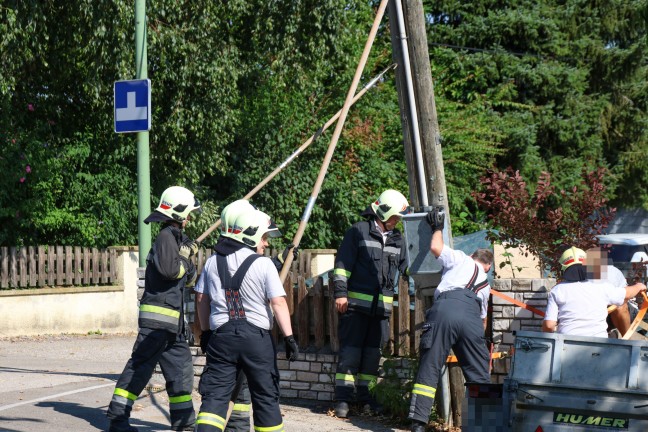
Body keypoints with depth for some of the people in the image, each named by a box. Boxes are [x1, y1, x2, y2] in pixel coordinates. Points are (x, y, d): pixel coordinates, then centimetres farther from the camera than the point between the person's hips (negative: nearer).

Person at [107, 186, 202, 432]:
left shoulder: (177, 238, 18)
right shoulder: (166, 236, -11)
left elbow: (189, 280, 23)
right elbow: (169, 269, -27)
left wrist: (188, 257, 7)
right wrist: (185, 259, -9)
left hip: (172, 322, 10)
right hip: (157, 318, -10)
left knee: (181, 367, 11)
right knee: (140, 366, -6)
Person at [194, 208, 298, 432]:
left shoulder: (213, 262, 9)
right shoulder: (263, 264, -5)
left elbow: (202, 300, 14)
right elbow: (279, 303, -10)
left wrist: (206, 332, 24)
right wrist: (289, 337, -8)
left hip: (221, 335, 3)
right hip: (256, 336, -3)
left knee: (216, 392, 2)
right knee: (266, 394, 10)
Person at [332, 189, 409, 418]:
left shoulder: (397, 239, 14)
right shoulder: (359, 231, -3)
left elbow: (407, 266, 20)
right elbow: (342, 264, -6)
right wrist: (341, 293, -13)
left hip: (381, 305, 6)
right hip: (356, 303, -6)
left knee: (373, 352, 9)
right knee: (350, 350, -5)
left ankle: (365, 396, 16)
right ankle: (343, 398, -2)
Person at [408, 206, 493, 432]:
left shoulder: (462, 259, 26)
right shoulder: (485, 283, 37)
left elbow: (435, 247, 14)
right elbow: (483, 317, 46)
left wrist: (438, 228, 34)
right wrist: (480, 336, 65)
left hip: (445, 308, -2)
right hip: (471, 316, 3)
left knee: (429, 368, -1)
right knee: (479, 375, 12)